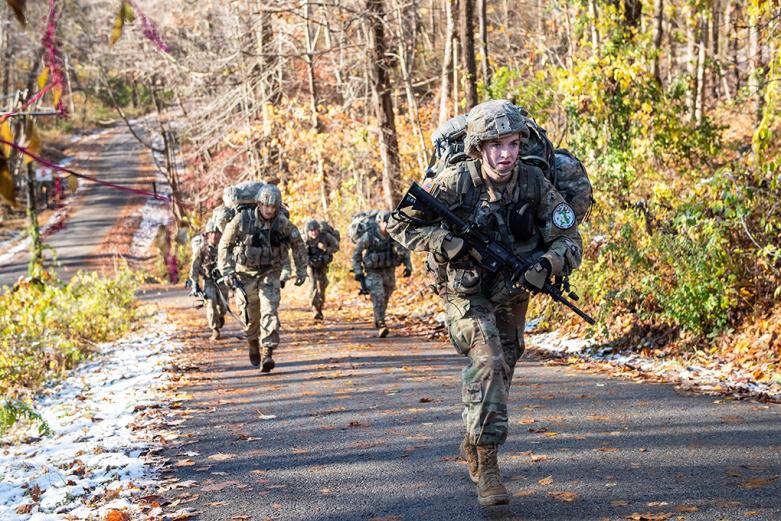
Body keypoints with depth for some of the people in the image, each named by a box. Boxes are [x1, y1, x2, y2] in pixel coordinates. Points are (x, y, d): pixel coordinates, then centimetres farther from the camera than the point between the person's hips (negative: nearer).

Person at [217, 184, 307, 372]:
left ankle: (267, 354, -21)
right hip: (246, 273, 0)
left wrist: (301, 270, 6)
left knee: (269, 310, -17)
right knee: (250, 315, 9)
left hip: (270, 273, 0)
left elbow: (298, 244, 6)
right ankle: (253, 344, 39)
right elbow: (225, 245, -8)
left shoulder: (282, 223, -12)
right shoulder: (242, 220, -18)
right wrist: (226, 271, -16)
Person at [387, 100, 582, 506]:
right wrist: (449, 245, -29)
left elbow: (569, 241, -11)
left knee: (501, 370, 18)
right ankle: (485, 463, -20)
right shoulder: (454, 183, -21)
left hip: (512, 294, 4)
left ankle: (474, 443, 43)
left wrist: (544, 266, -31)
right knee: (487, 362, -24)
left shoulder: (533, 182, -14)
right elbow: (399, 224, -16)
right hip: (465, 292, -4)